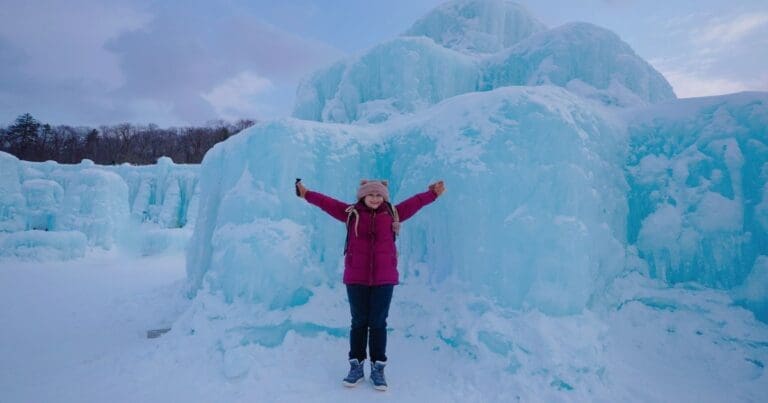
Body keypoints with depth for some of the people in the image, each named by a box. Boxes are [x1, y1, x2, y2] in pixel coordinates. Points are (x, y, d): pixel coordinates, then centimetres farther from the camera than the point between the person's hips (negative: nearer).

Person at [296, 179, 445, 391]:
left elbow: (414, 202, 10)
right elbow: (327, 203, 3)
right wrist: (306, 194, -1)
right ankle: (356, 366, 21)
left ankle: (378, 368, 18)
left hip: (384, 278, 0)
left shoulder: (393, 213, 7)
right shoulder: (351, 213, 5)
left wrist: (433, 194, 10)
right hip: (356, 277, 0)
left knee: (378, 323, 6)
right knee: (359, 322, 9)